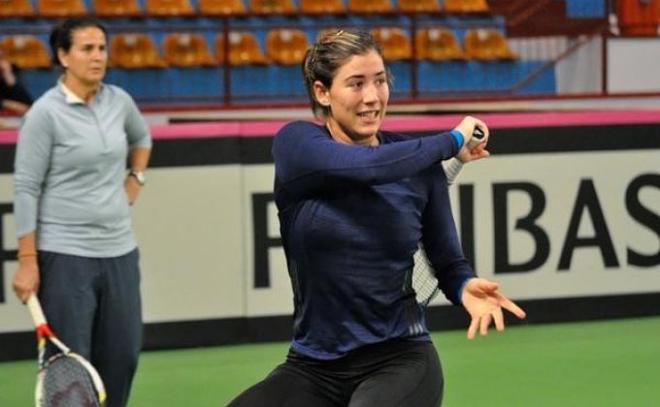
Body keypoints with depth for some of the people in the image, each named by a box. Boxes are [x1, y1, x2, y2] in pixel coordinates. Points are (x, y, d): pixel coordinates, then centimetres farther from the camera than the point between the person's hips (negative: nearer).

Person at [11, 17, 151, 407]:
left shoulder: (119, 101, 5)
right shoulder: (45, 113, -11)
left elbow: (141, 137, 29)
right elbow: (26, 189, -11)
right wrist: (27, 263, -14)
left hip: (119, 251, 6)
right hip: (65, 256, -6)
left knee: (123, 354, 9)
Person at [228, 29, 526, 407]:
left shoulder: (420, 161, 1)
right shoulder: (295, 142, -5)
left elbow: (448, 262, 5)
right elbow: (372, 165, -23)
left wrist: (468, 287, -18)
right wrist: (453, 140, -10)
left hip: (399, 360, -1)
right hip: (313, 370, 1)